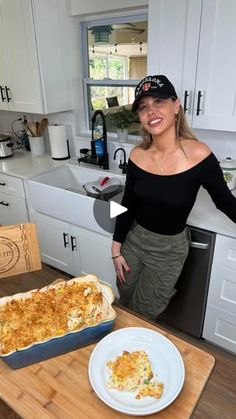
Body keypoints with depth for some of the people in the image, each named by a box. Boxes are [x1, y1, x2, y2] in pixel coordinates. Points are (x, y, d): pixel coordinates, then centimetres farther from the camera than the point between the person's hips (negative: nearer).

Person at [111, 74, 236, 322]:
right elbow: (128, 205, -1)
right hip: (133, 239, 4)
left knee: (143, 317, 13)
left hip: (169, 249, -3)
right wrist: (116, 249, 3)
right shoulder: (137, 155, -11)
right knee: (125, 306, 24)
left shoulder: (198, 155, -22)